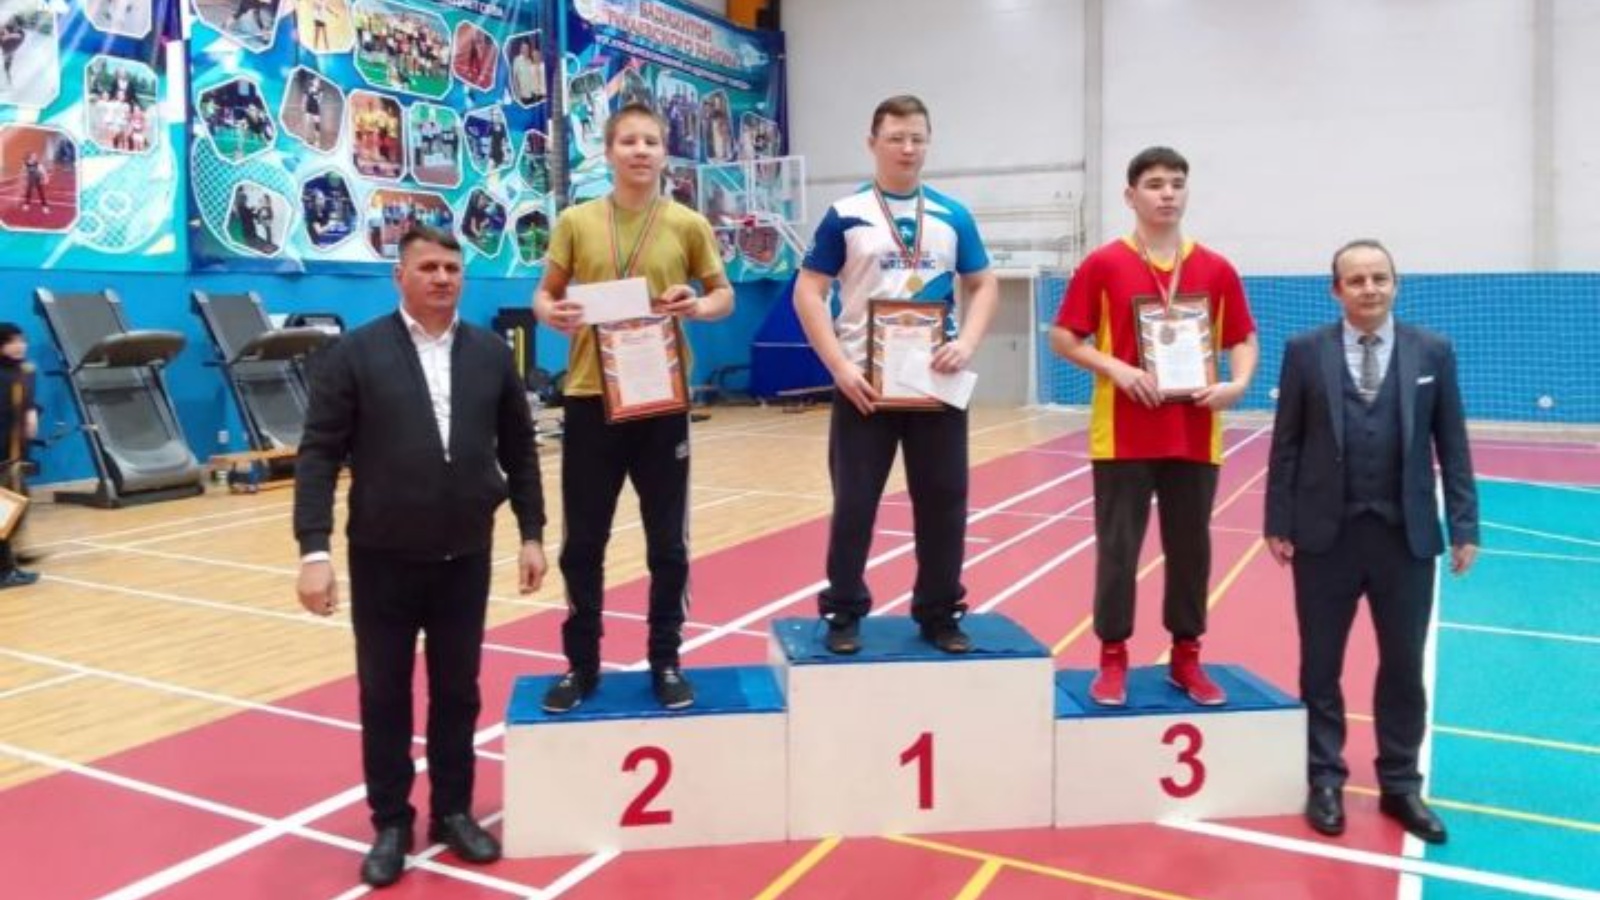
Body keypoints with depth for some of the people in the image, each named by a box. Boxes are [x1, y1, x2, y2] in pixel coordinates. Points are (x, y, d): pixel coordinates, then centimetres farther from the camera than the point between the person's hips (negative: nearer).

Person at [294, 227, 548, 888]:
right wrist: (314, 548, -14)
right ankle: (390, 822, 27)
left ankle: (453, 811, 30)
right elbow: (319, 455, -7)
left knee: (457, 693, 13)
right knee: (384, 697, 10)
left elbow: (518, 450, 9)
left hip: (465, 558, 2)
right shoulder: (355, 354, -5)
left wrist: (531, 533, 6)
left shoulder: (491, 353, 4)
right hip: (383, 560, -2)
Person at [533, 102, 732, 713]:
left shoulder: (688, 225, 2)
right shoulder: (575, 221, 3)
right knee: (583, 541, 7)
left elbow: (723, 295, 9)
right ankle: (581, 664, 23)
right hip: (591, 396, 1)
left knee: (667, 541, 7)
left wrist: (699, 306, -13)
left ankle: (666, 661, 23)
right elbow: (544, 293, 10)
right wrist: (551, 313, -14)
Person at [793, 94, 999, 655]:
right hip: (864, 383, -2)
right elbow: (808, 293, -2)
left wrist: (967, 342, -8)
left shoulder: (953, 216, 8)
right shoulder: (845, 216, 1)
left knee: (944, 501, 6)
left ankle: (940, 614, 20)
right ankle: (843, 613, 17)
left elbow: (984, 285, 11)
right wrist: (840, 366, -13)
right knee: (854, 503, 3)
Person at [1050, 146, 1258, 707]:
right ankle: (1113, 658, 15)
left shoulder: (1216, 270, 6)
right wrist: (1116, 369, -14)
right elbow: (1062, 338, 0)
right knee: (1118, 548, 2)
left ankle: (1186, 656, 24)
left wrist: (1239, 383, -8)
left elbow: (1244, 338, 12)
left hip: (1196, 437, 3)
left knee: (1190, 548, 10)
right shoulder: (1102, 265, -2)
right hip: (1122, 435, -2)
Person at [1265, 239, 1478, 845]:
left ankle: (1400, 784, 26)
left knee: (1404, 666, 10)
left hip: (1406, 535, 1)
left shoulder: (1433, 352, 2)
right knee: (1321, 665, 9)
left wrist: (1464, 527, -1)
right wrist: (1279, 522, -3)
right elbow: (1286, 444, 0)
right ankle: (1324, 780, 23)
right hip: (1325, 533, -1)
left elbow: (1452, 446, 3)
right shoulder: (1305, 351, -1)